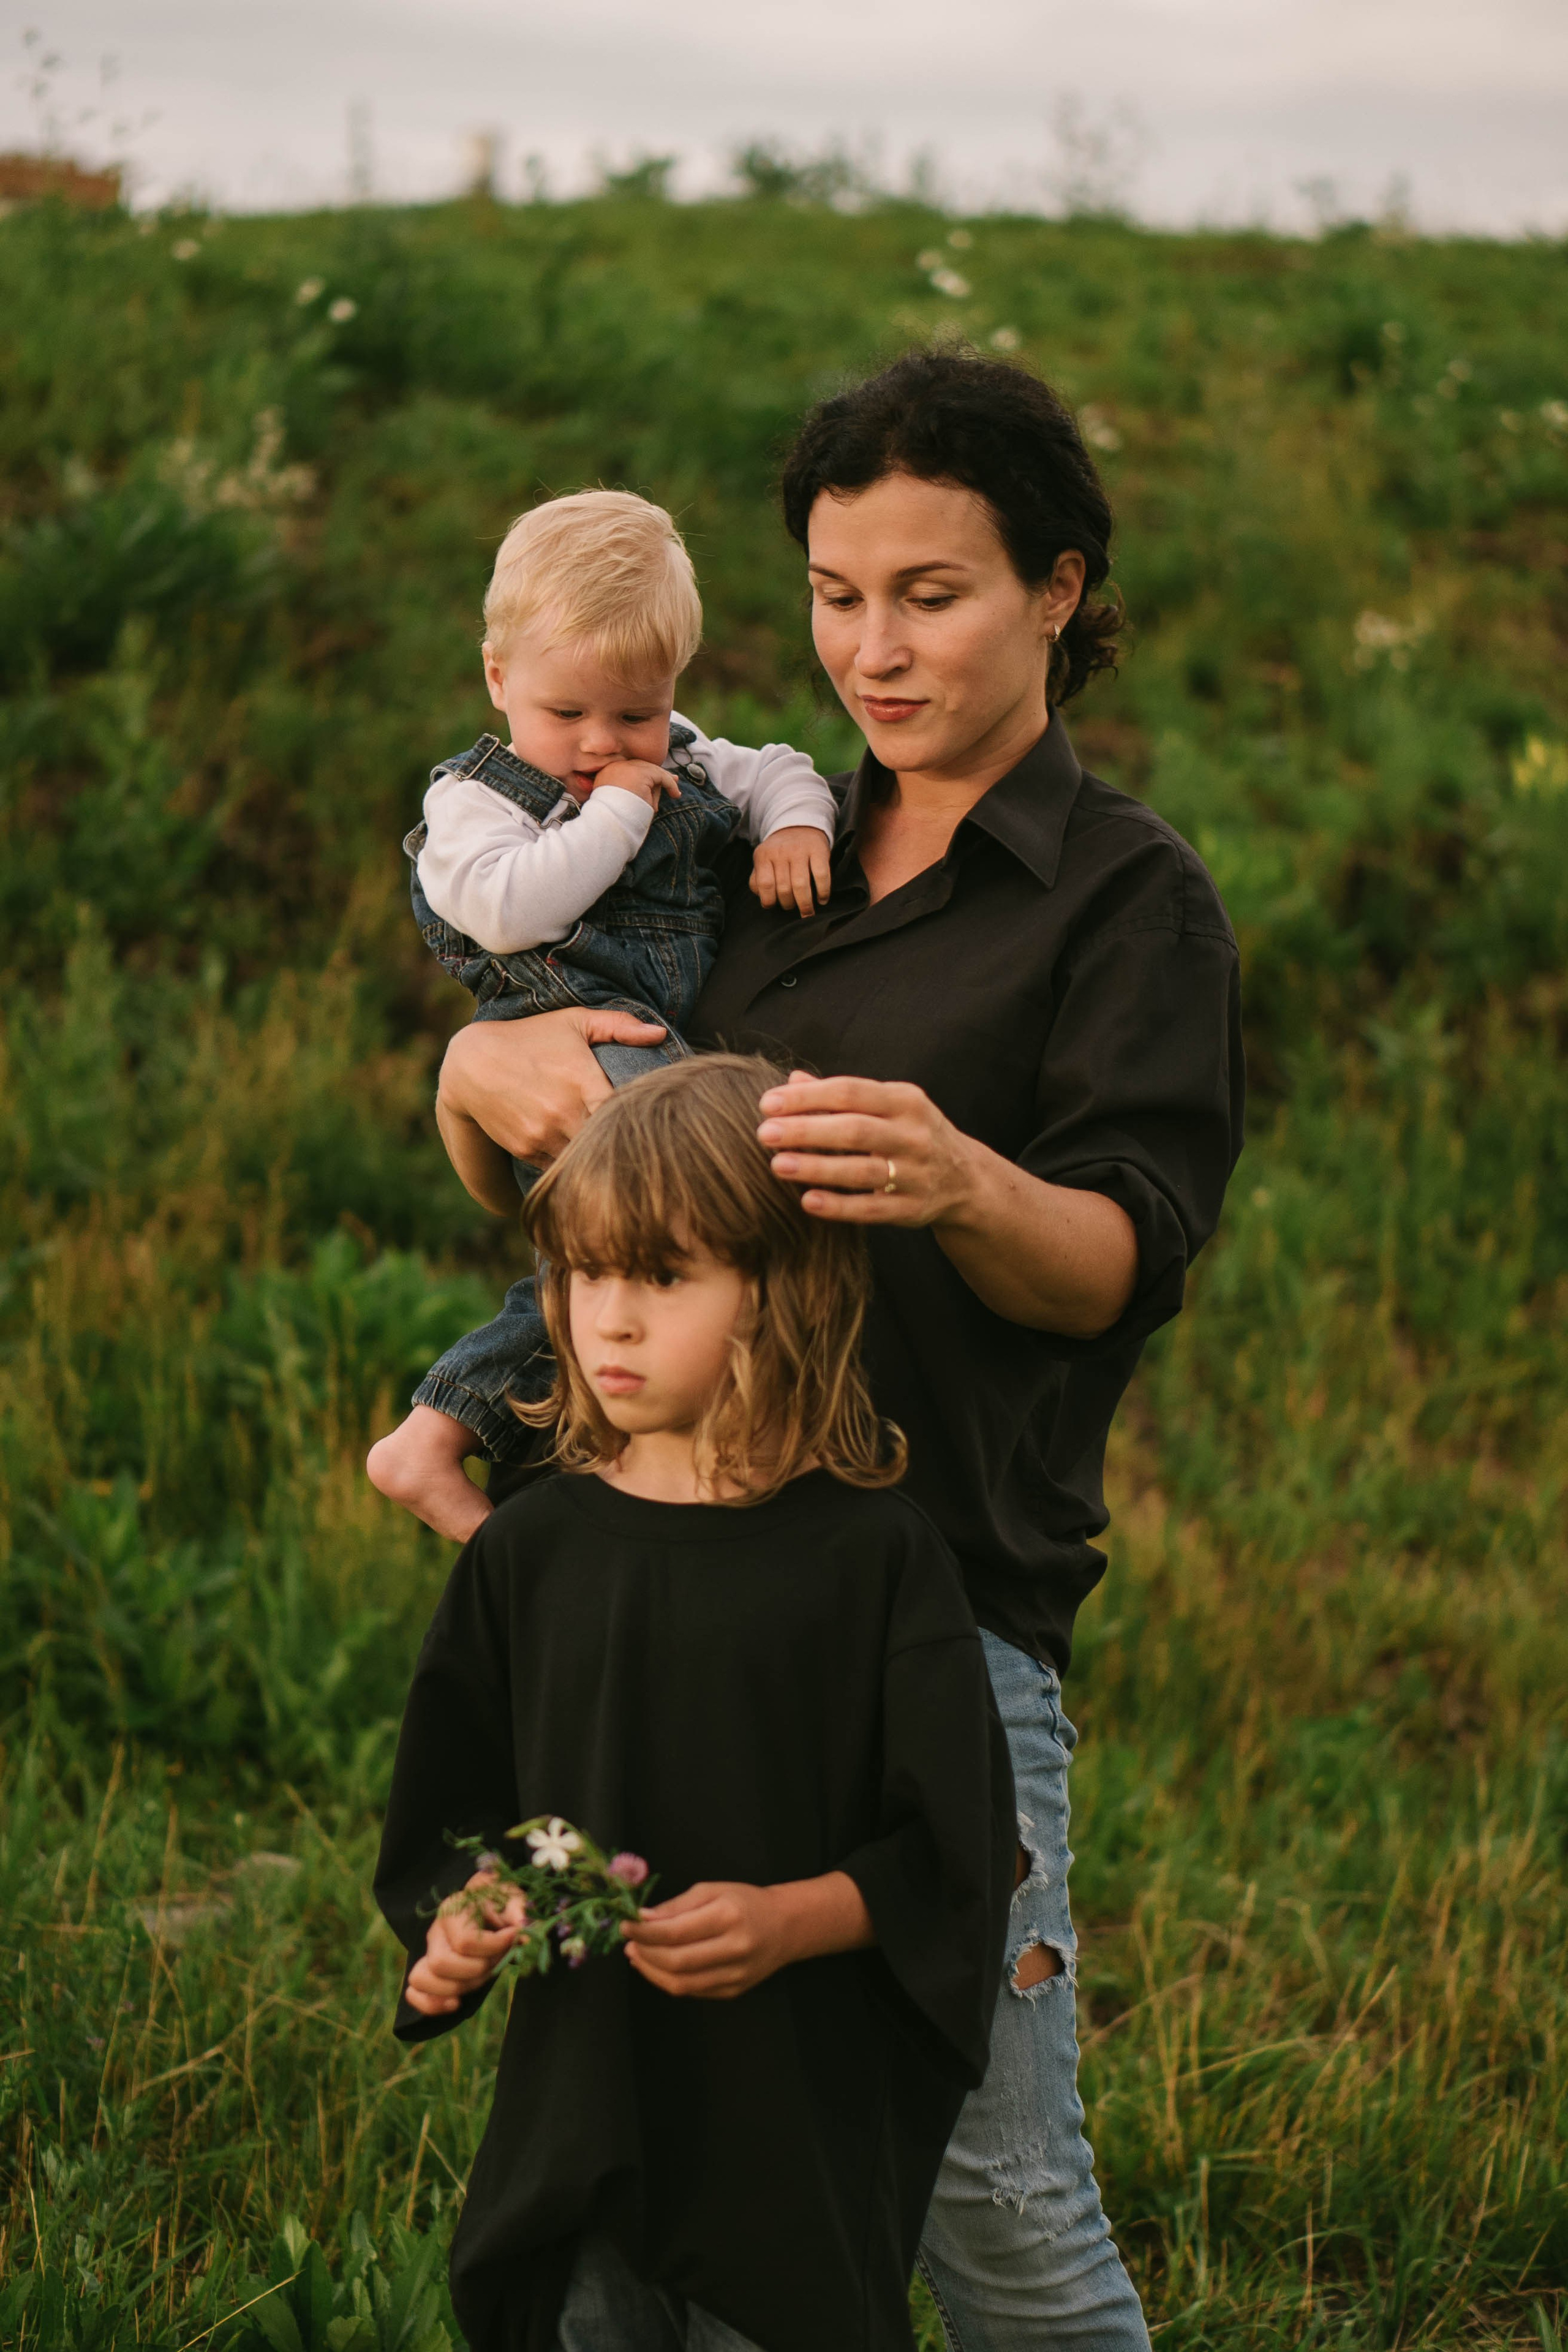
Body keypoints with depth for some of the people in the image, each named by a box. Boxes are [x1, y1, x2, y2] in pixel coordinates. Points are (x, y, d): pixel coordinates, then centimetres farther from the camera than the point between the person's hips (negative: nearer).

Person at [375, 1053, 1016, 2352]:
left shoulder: (872, 1554, -7)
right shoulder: (530, 1549, 4)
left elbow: (951, 1853, -7)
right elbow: (450, 1817, 12)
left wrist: (790, 1919, -21)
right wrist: (458, 1927, -7)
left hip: (807, 2138, -3)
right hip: (579, 2120, 3)